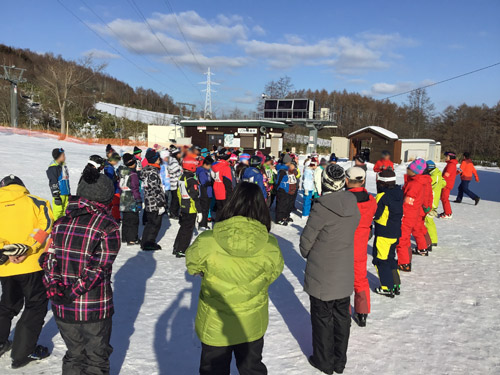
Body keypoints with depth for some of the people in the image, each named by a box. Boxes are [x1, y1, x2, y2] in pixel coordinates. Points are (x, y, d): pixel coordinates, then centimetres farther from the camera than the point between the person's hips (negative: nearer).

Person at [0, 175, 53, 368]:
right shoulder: (34, 202, 1)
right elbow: (45, 225, -15)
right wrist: (27, 248, -19)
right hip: (32, 265, -4)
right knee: (36, 305, 10)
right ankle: (22, 353, 11)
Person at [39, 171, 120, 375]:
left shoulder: (61, 222, 4)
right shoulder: (108, 226, -14)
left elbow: (47, 258, 2)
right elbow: (99, 268, -19)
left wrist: (53, 286, -7)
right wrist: (73, 293, -15)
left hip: (61, 308, 5)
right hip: (94, 308, -5)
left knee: (74, 354, 24)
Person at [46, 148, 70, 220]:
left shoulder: (64, 165, 14)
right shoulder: (53, 167, -13)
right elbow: (53, 183, -15)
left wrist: (69, 193, 23)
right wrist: (56, 196, -17)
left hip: (66, 193, 8)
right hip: (59, 193, -8)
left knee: (65, 211, 12)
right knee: (57, 211, -4)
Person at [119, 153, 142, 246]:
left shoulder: (121, 172, 7)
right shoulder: (133, 174, -17)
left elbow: (120, 186, 14)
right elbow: (135, 189, -18)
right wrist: (139, 200, -13)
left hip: (123, 201, 8)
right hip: (132, 202, -8)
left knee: (126, 219, 18)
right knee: (133, 220, -1)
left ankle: (125, 237, 26)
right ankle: (132, 239, 1)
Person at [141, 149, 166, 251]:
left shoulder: (147, 170, 11)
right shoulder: (153, 172, -20)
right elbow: (156, 189, -22)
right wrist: (161, 204, -18)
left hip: (149, 203, 10)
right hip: (155, 204, -10)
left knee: (150, 223, 19)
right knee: (155, 224, 2)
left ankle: (146, 242, 28)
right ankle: (148, 244, 10)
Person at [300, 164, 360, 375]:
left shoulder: (321, 208, -22)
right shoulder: (353, 206, -5)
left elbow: (306, 240, -13)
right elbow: (350, 233, 5)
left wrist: (308, 255, 7)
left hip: (322, 276, -5)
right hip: (345, 275, 6)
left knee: (322, 318, 11)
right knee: (341, 316, 18)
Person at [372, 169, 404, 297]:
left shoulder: (382, 196, -20)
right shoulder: (399, 193, 4)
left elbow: (374, 214, -17)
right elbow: (400, 212, 12)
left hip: (383, 233, -8)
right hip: (396, 232, 8)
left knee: (380, 260, 4)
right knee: (390, 258, 20)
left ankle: (387, 288, 7)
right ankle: (396, 285, 26)